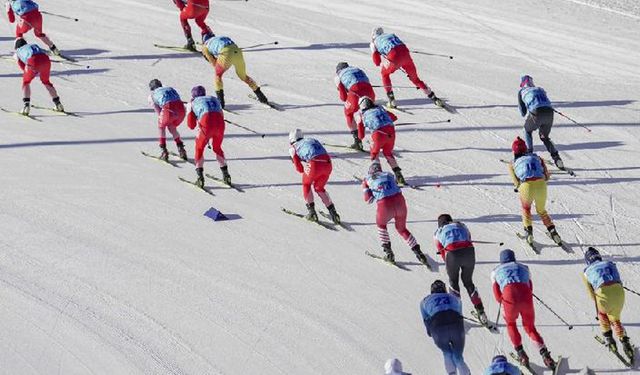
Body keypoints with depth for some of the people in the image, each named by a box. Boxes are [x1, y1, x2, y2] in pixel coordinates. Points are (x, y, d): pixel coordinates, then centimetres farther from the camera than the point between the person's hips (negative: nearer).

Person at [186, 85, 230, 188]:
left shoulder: (192, 103, 23)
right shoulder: (214, 99, 32)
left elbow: (191, 126, 22)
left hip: (207, 125, -3)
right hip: (220, 124, 3)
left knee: (199, 148, 19)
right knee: (217, 148, 27)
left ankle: (200, 175, 6)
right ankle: (225, 174, 23)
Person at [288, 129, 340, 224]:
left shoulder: (293, 148, 20)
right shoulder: (313, 140, 34)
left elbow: (300, 170, 14)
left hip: (315, 164, -4)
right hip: (328, 163, 4)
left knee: (306, 184, 27)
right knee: (319, 188, 28)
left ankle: (312, 212, 16)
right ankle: (333, 213, 18)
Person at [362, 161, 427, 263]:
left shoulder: (367, 179, 13)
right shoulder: (388, 175, 18)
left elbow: (369, 200, 9)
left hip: (384, 206, -2)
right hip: (400, 202, 2)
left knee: (381, 225, 32)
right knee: (402, 229, 27)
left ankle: (388, 252, 24)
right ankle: (418, 253, 19)